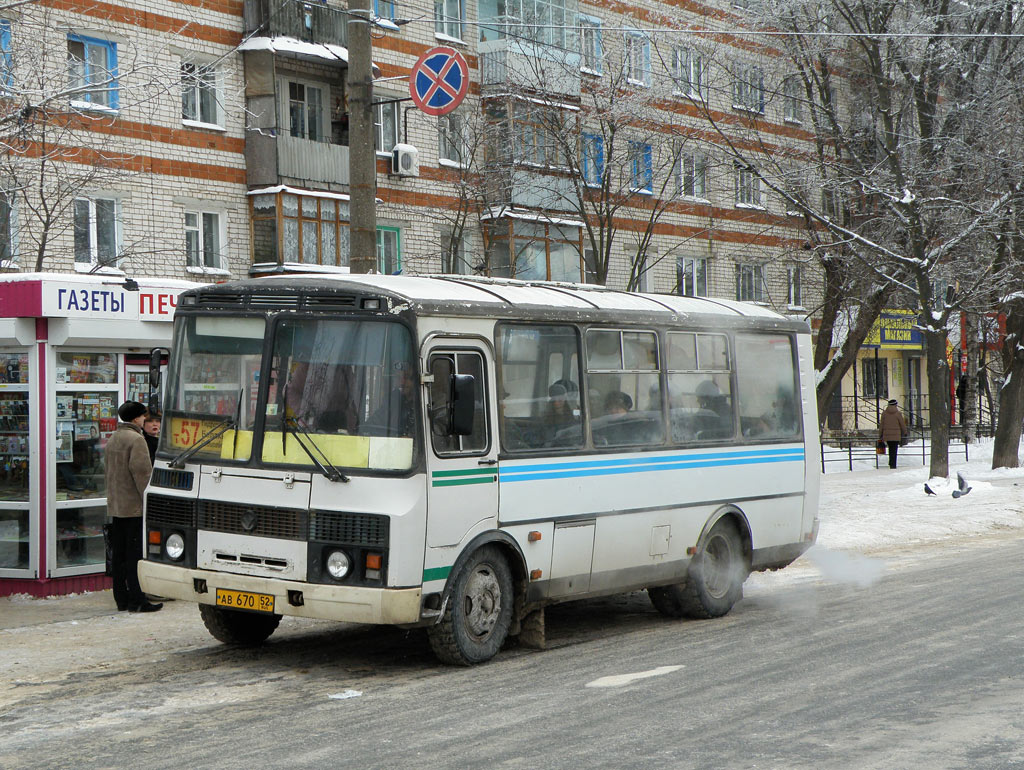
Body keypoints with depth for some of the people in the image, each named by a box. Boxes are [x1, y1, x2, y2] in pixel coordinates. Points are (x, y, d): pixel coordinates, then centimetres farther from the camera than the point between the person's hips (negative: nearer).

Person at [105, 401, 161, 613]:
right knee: (135, 555, -6)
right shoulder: (136, 439, -14)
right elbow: (142, 473, -19)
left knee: (119, 555, 10)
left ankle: (122, 599, 14)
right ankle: (136, 600, -5)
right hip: (134, 507, -9)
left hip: (115, 506, 9)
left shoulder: (113, 439, 16)